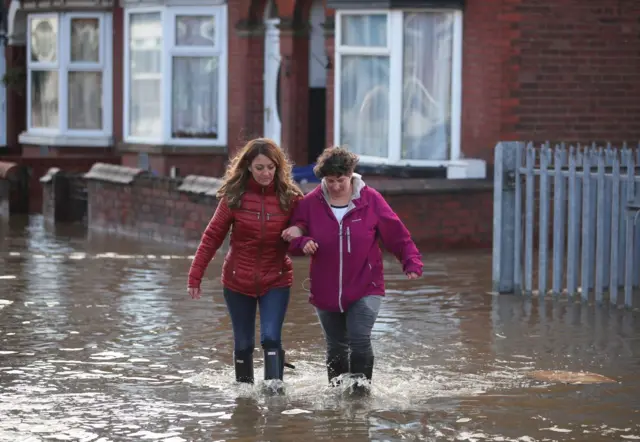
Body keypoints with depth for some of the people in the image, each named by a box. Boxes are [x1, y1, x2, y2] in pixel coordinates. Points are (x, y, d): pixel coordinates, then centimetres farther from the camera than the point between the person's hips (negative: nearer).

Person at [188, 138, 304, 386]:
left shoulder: (289, 197, -7)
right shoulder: (235, 196, -8)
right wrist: (195, 276, -5)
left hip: (275, 282, -1)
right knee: (243, 344, 9)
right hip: (238, 282, 1)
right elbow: (212, 236, -3)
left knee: (271, 338, -16)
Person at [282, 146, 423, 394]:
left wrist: (412, 262, -13)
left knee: (359, 340, -17)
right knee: (336, 346, 12)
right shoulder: (311, 203, -2)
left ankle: (361, 387, -3)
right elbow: (292, 241, 4)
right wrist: (303, 243, -19)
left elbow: (397, 234, -2)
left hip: (365, 287, -2)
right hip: (326, 290, 2)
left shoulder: (370, 200, -5)